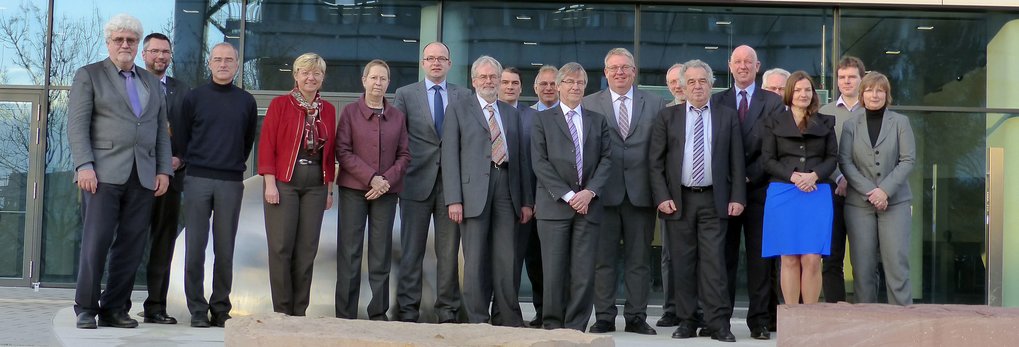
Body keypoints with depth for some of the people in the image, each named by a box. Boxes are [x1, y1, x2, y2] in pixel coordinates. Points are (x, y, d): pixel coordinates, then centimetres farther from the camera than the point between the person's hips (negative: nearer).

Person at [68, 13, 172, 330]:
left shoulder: (151, 82, 21)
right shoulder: (88, 75, 7)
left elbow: (161, 129, 18)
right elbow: (77, 124, -1)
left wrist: (164, 170, 7)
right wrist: (84, 166, -13)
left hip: (143, 176, 4)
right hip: (104, 172, -4)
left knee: (130, 245, 1)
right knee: (96, 242, -6)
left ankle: (115, 309, 7)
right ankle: (86, 309, 3)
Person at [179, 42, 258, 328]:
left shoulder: (246, 101, 9)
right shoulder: (194, 97, 6)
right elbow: (183, 136, 10)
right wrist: (188, 162, 7)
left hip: (231, 183, 1)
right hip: (197, 179, -1)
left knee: (225, 249, 3)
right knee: (195, 246, -2)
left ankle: (221, 308, 10)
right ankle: (197, 309, 4)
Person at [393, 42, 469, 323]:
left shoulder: (464, 96, 9)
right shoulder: (405, 94, 6)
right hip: (416, 181, -1)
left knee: (449, 251, 4)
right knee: (412, 250, 3)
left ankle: (447, 311, 10)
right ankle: (407, 310, 8)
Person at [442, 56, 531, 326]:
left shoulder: (511, 113, 20)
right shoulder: (458, 111, 9)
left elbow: (520, 157, 18)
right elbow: (450, 157, 1)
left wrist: (526, 200, 11)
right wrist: (453, 199, -8)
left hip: (506, 189, 3)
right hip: (474, 191, -3)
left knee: (506, 260, 2)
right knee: (475, 260, -2)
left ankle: (510, 320, 7)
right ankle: (476, 320, 4)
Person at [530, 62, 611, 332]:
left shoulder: (598, 121, 17)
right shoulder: (543, 119, 8)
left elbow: (606, 159, 9)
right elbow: (539, 162, -1)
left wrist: (590, 192, -7)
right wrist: (567, 195, -10)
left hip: (588, 205, 2)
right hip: (554, 205, -2)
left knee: (584, 273, -2)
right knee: (555, 271, -3)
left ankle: (576, 328, 4)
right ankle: (553, 327, 6)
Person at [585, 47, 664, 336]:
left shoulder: (655, 104, 9)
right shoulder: (589, 104, 6)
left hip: (641, 192, 1)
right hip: (604, 192, -1)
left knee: (639, 259, 5)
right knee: (603, 258, 3)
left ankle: (636, 317, 13)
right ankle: (604, 317, 10)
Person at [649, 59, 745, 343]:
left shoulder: (727, 117, 8)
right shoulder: (667, 117, 7)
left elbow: (736, 162, 6)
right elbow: (655, 162, 3)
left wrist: (737, 198, -3)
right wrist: (662, 197, -7)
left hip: (714, 200, 0)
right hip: (678, 200, 1)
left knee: (714, 262, -4)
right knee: (683, 263, 5)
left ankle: (718, 323, -3)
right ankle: (686, 321, 11)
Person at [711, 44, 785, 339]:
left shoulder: (774, 102, 7)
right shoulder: (717, 101, 11)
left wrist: (749, 175, -8)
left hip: (759, 189, -1)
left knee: (760, 257, 0)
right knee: (724, 256, 2)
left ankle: (760, 321, 4)